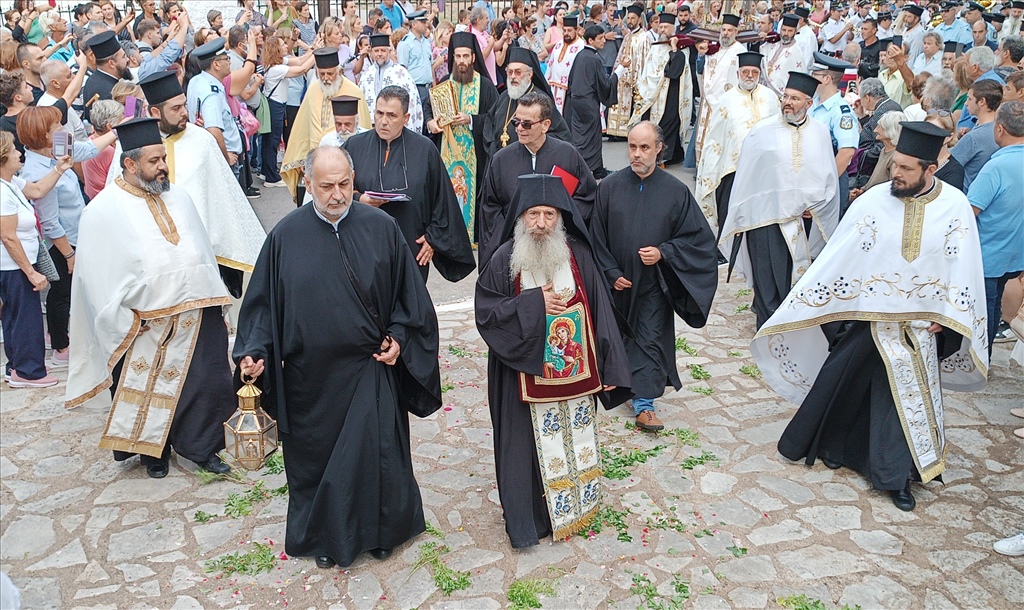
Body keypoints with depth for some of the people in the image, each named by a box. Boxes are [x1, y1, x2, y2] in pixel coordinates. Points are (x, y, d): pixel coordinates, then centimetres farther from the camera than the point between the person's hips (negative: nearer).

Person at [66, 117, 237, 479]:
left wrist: (216, 303, 10)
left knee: (207, 384, 7)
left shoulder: (178, 197, 7)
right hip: (144, 326, -4)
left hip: (195, 316, 4)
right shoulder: (104, 211, -9)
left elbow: (201, 251, 12)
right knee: (151, 390, 11)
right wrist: (126, 324, -11)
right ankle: (153, 449, 33)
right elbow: (97, 276, -9)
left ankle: (200, 446, 25)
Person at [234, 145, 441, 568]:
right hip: (310, 374, 1)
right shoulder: (286, 236, -4)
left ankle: (378, 532, 31)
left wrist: (399, 336, -6)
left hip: (369, 366, -1)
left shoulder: (382, 228, -5)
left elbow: (407, 293, 4)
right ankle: (322, 537, 35)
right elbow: (264, 301, 2)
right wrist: (254, 350, -8)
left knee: (375, 453, 6)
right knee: (314, 455, 14)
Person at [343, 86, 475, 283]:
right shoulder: (355, 146, 4)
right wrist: (357, 200, -12)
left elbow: (442, 199, 5)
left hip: (412, 249, 0)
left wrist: (433, 237, 2)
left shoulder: (425, 149, 2)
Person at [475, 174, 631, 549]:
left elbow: (600, 312, -2)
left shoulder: (578, 255, -5)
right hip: (526, 375, -2)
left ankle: (577, 504, 39)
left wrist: (609, 367, -3)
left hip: (575, 373, 2)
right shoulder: (504, 261, -10)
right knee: (530, 445, 8)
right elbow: (486, 314, -11)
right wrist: (535, 303, -19)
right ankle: (529, 517, 26)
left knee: (576, 442, 17)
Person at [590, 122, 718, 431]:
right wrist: (611, 273, -7)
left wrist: (663, 252, -15)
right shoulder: (609, 187, -6)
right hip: (616, 283, 1)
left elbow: (698, 237, -2)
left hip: (653, 284, -1)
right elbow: (597, 236, -1)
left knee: (650, 341, 2)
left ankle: (644, 403, 10)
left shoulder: (676, 191, -6)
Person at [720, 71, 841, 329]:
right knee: (768, 282, 2)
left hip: (806, 221, 3)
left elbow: (830, 177, 9)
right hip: (766, 218, -2)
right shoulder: (762, 131, -5)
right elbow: (745, 177, -1)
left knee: (799, 282, 11)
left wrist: (816, 204, -4)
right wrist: (740, 220, -1)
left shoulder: (821, 133, 3)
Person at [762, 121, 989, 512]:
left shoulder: (956, 206, -7)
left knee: (909, 397, 9)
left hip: (921, 322, 1)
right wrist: (803, 302, -7)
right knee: (842, 386, 7)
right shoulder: (873, 200, -9)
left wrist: (946, 315, -6)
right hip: (869, 315, -1)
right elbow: (837, 256, -7)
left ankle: (896, 475, 23)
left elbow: (963, 267, 0)